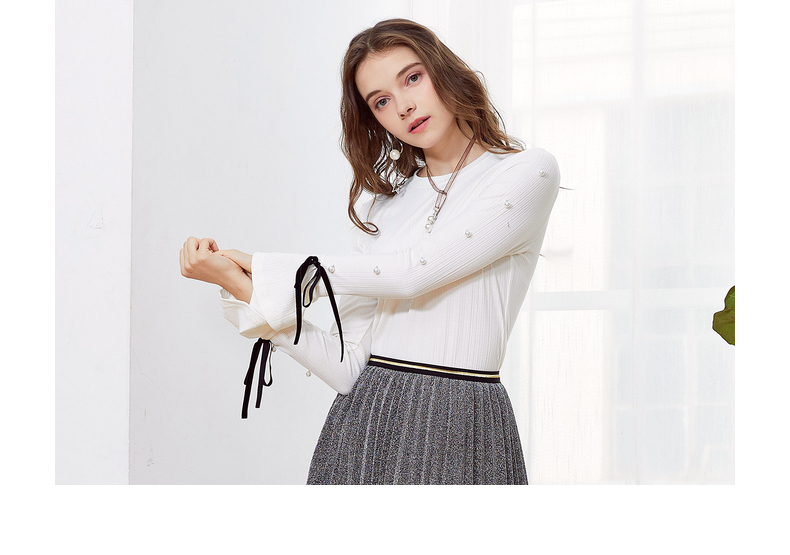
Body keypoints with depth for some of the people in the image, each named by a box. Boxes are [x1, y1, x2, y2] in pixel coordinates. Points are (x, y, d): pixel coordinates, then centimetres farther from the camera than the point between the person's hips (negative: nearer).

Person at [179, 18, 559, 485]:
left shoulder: (528, 172, -2)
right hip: (366, 426, 3)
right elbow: (349, 367, 3)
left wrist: (267, 269, -4)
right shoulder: (378, 203, 11)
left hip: (462, 430, -3)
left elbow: (416, 271, -13)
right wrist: (242, 286, -7)